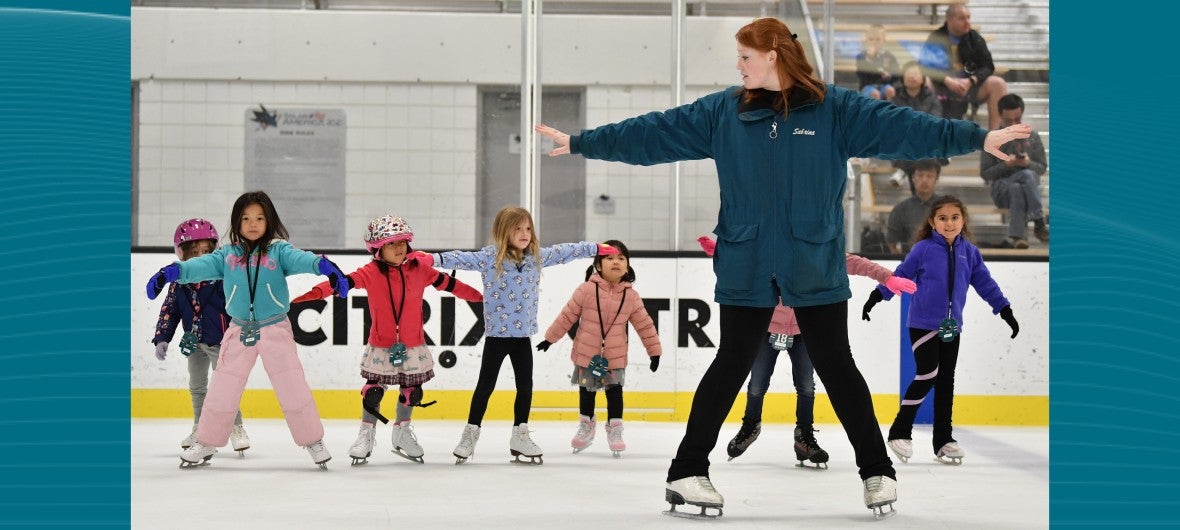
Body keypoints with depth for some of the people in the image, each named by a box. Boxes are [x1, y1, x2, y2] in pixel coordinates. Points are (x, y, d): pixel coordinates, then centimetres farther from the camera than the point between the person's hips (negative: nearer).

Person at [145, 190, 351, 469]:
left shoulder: (279, 250, -1)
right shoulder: (228, 254, 5)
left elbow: (299, 259, -19)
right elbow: (202, 265, -8)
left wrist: (323, 265, -40)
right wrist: (173, 271, -26)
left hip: (276, 330, -2)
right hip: (239, 331, 2)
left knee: (292, 386, -2)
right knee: (222, 388, 6)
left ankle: (313, 441, 11)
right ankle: (206, 443, 20)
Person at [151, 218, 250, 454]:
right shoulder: (179, 282, -4)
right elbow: (169, 310, 1)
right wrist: (162, 338, -5)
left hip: (220, 340, -5)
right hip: (194, 341, 5)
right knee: (196, 386, 16)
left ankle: (236, 428, 5)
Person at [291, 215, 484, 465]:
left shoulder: (419, 269, -2)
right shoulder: (372, 272, -11)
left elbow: (448, 283, 8)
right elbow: (344, 281, -23)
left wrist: (480, 296, 15)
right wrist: (317, 292, -38)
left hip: (413, 345, 3)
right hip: (381, 345, -3)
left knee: (412, 390, 11)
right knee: (373, 390, -2)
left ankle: (402, 431, 33)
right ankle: (366, 433, 18)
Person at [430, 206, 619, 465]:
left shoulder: (536, 256, 5)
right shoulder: (490, 257, -11)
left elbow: (563, 252, 17)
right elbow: (462, 259, -21)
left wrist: (596, 249, 24)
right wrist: (435, 259, -36)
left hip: (523, 333, 5)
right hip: (496, 333, -5)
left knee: (525, 385, 8)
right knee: (486, 384, 3)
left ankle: (520, 436, 19)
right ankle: (471, 434, 14)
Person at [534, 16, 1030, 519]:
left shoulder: (835, 109, -2)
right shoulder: (721, 112, 4)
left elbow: (898, 126, -10)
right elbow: (653, 133, 5)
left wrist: (978, 137, -18)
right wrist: (581, 142, 4)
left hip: (816, 268, -1)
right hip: (746, 268, 1)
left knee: (835, 365, 5)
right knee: (731, 365, 5)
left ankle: (878, 470, 18)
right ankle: (687, 472, 11)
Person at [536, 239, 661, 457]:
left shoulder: (631, 296, -5)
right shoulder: (587, 290, -11)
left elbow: (645, 324, 3)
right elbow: (567, 315, -3)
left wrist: (654, 350, 4)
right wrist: (550, 338, 1)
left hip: (615, 357, 0)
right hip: (586, 354, 0)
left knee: (615, 392, 0)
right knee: (586, 392, 13)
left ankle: (615, 428, 14)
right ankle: (586, 425, 32)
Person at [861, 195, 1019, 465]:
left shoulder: (969, 252, 3)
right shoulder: (923, 249, -8)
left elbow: (985, 283, 10)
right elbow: (900, 275, -3)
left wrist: (1005, 311, 11)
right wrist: (875, 297, -6)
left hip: (951, 327, 4)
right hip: (922, 324, -4)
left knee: (946, 382, 7)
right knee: (928, 375, -12)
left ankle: (943, 439, 14)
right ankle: (900, 431, 0)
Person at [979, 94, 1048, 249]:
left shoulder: (1032, 137, 9)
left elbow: (1042, 168, 10)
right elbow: (985, 174, 2)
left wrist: (1028, 163, -12)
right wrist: (1005, 165, -14)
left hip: (1028, 188, 2)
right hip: (1002, 190, -2)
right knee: (1027, 175, -34)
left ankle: (1016, 236, -41)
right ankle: (1039, 223, -40)